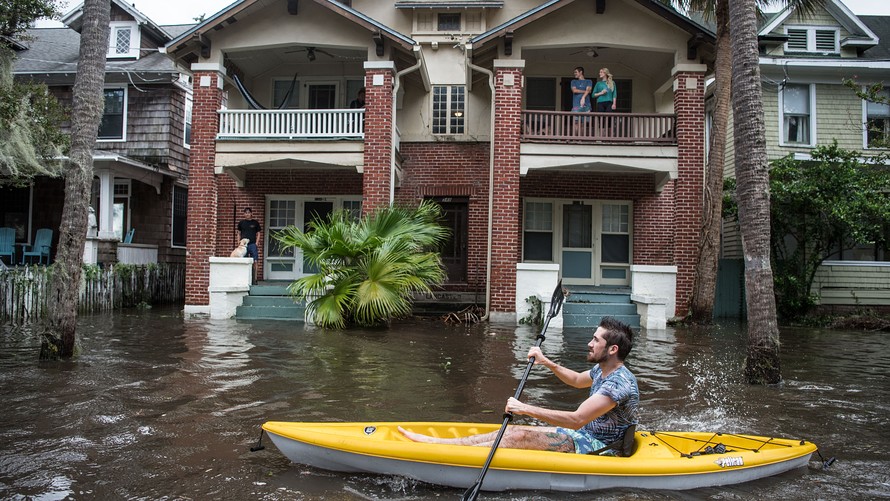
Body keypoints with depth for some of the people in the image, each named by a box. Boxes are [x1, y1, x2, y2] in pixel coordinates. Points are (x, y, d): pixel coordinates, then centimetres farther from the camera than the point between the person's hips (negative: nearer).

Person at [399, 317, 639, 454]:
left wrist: (526, 409, -29)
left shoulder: (619, 382, -25)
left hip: (600, 448, -9)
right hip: (588, 435, 9)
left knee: (520, 437, -19)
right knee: (514, 431, -1)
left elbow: (576, 420, -31)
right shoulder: (602, 370, 6)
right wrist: (546, 362, 15)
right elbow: (577, 380, 30)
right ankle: (435, 442, -2)